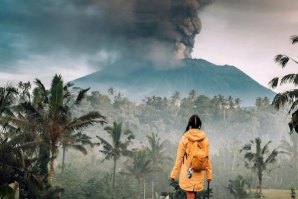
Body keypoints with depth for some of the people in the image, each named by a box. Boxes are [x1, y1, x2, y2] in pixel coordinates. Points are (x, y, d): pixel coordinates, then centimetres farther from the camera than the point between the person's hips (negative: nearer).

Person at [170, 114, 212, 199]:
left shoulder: (184, 138, -8)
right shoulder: (204, 139, -2)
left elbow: (179, 158, -5)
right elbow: (207, 158, 1)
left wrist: (174, 174, 3)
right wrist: (209, 174, 11)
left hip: (187, 172, -2)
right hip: (199, 173, 2)